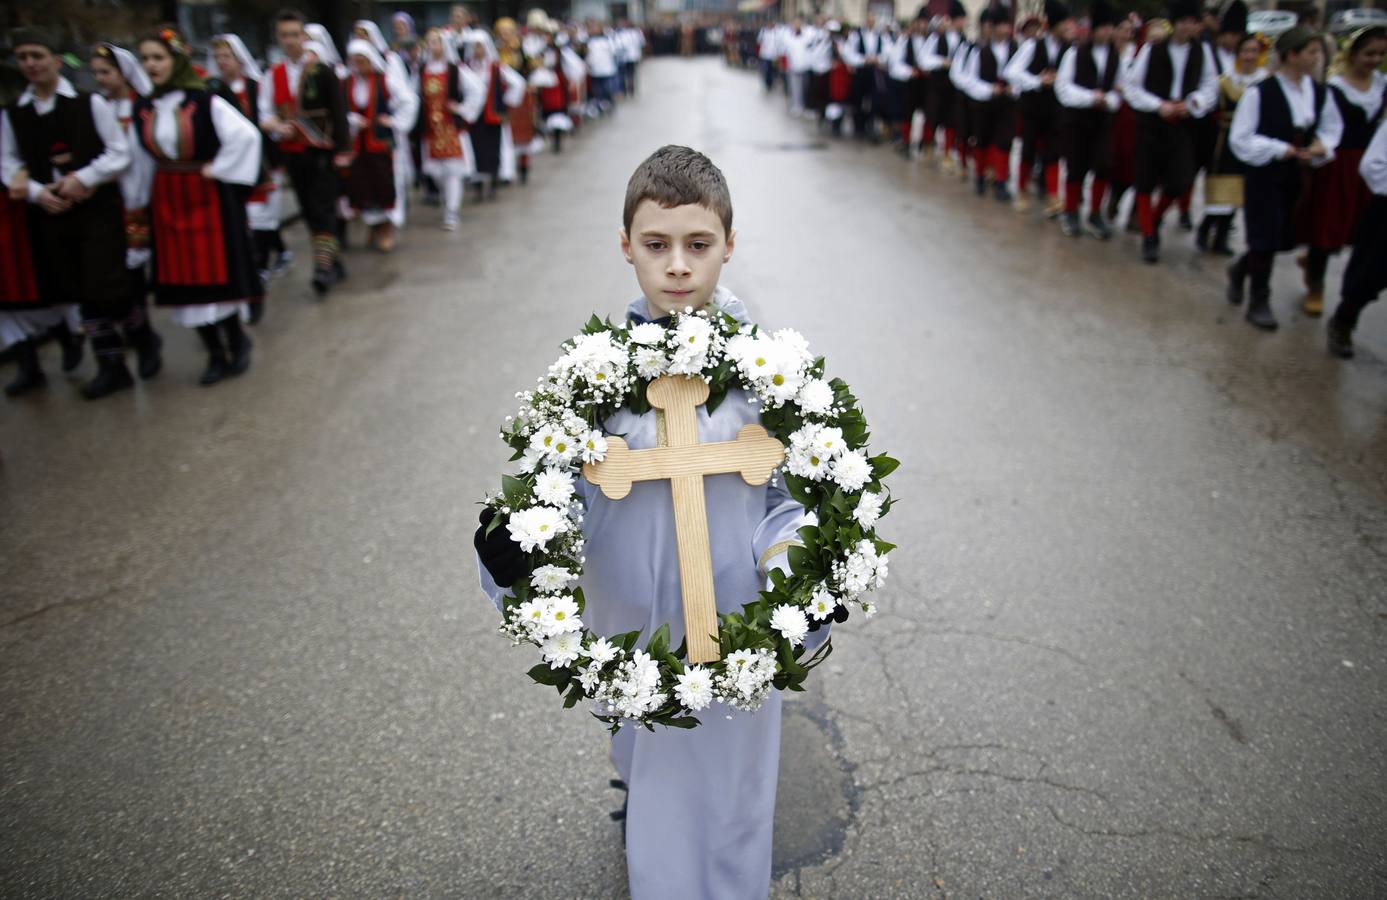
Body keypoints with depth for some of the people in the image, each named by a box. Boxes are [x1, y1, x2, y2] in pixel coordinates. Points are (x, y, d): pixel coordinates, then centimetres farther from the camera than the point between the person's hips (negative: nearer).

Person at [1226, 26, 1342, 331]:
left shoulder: (1320, 93, 1)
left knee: (1284, 237, 10)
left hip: (1298, 176, 6)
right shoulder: (1260, 93, -16)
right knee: (1266, 238, -3)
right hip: (1265, 176, -6)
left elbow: (1331, 127, 16)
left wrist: (1322, 147, -5)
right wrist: (1281, 150, -16)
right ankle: (1258, 302, 13)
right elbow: (1240, 139, -12)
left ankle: (1240, 269, 38)